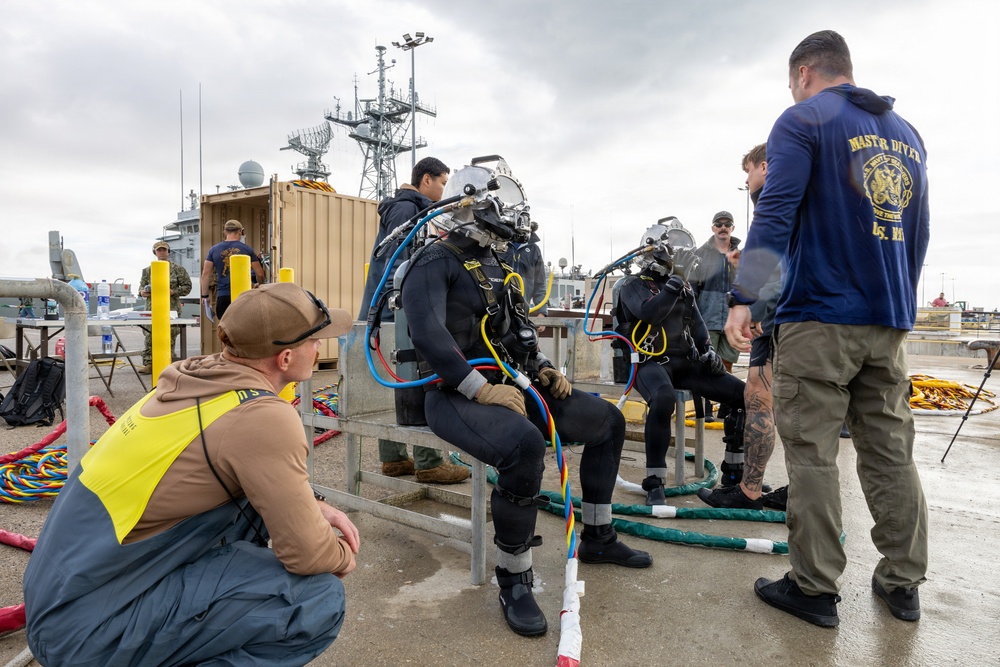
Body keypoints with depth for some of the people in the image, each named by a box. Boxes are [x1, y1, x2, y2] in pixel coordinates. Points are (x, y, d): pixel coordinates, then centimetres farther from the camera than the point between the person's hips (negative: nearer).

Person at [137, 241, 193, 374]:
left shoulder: (178, 269, 5)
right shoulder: (148, 270, 15)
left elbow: (187, 286, 3)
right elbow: (141, 287, 21)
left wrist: (173, 291, -11)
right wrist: (142, 292, -2)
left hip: (171, 309, -2)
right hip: (152, 308, 2)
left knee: (169, 338, 0)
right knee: (150, 337, -1)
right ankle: (148, 364, 2)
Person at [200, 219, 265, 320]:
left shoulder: (214, 250, 7)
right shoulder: (247, 249, 1)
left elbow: (205, 274, 6)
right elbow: (260, 274, 3)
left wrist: (204, 295, 14)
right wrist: (259, 285, 24)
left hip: (223, 296, 2)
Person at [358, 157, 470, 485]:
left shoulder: (409, 209, 23)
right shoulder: (405, 209, -9)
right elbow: (396, 265, -19)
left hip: (387, 314, 10)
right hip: (396, 312, -10)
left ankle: (393, 458, 17)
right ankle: (428, 463, -3)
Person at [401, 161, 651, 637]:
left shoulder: (494, 267, 19)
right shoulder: (435, 264, -8)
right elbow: (428, 335, -24)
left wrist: (543, 369, 9)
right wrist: (483, 389, -28)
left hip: (510, 385, 9)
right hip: (458, 395, -9)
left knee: (608, 422, 10)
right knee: (525, 446, -39)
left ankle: (597, 538, 24)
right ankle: (513, 580, -17)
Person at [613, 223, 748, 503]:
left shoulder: (682, 287, 19)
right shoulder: (633, 286, -1)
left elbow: (696, 322, 22)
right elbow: (649, 313, -21)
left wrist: (709, 350, 5)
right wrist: (676, 281, -19)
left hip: (686, 362, 7)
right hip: (651, 362, -7)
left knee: (743, 394, -5)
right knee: (664, 398, -41)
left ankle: (734, 474, 8)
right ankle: (654, 484, -30)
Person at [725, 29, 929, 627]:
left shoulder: (803, 120, -1)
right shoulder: (908, 134, 19)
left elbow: (774, 215, -14)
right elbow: (920, 235, 22)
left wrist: (743, 297, -16)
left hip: (819, 317, -7)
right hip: (890, 321, 7)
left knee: (813, 454, -1)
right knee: (891, 450, 12)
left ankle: (815, 588, 5)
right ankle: (903, 583, 21)